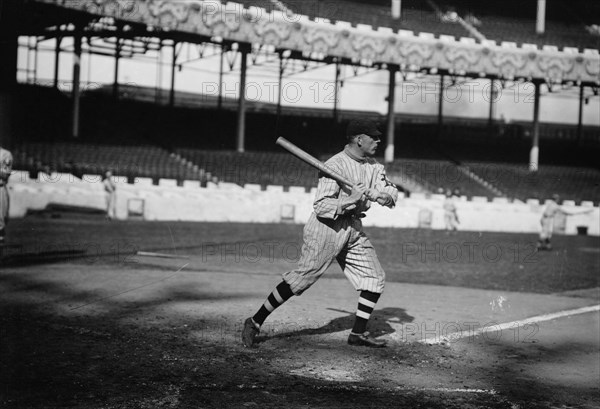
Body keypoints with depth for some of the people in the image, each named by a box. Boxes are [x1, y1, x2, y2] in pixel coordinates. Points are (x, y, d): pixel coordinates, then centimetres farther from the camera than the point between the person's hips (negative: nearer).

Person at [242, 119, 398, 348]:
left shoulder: (373, 166, 8)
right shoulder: (335, 165, -17)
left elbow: (391, 192, 6)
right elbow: (320, 207, -21)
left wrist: (383, 195, -15)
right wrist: (350, 200, -28)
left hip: (354, 229, 8)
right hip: (327, 228, -8)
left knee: (375, 278, 4)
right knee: (301, 279, -9)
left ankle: (358, 333, 16)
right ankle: (255, 323, 1)